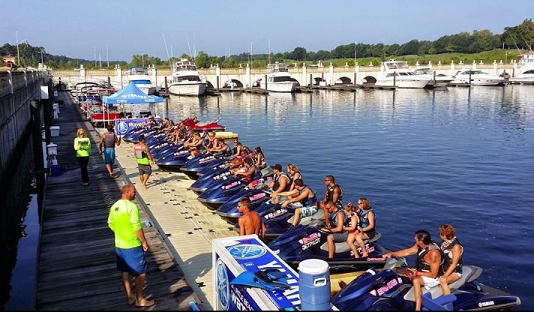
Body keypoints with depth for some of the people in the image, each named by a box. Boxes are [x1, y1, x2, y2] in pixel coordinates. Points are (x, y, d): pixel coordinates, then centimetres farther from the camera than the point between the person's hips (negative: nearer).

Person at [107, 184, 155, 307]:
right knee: (140, 272, 7)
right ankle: (140, 299, 16)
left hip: (119, 245, 8)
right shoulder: (132, 206, -22)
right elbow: (137, 227, -23)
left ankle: (130, 297, 30)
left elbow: (111, 224, 12)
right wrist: (144, 241, -13)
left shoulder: (114, 206, 4)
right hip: (133, 246, -8)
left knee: (125, 272, 18)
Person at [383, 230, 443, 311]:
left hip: (433, 278, -9)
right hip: (421, 271, 9)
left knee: (416, 280, -36)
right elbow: (407, 252, 5)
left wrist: (416, 273, -21)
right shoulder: (419, 245, -6)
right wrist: (391, 254, -5)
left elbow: (433, 274, -25)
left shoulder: (433, 253, -29)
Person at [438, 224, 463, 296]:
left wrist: (445, 275, -25)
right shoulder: (444, 242, 4)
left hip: (454, 272, -8)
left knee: (443, 281, -34)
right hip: (443, 269, 8)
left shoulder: (456, 246, -20)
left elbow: (454, 264, -20)